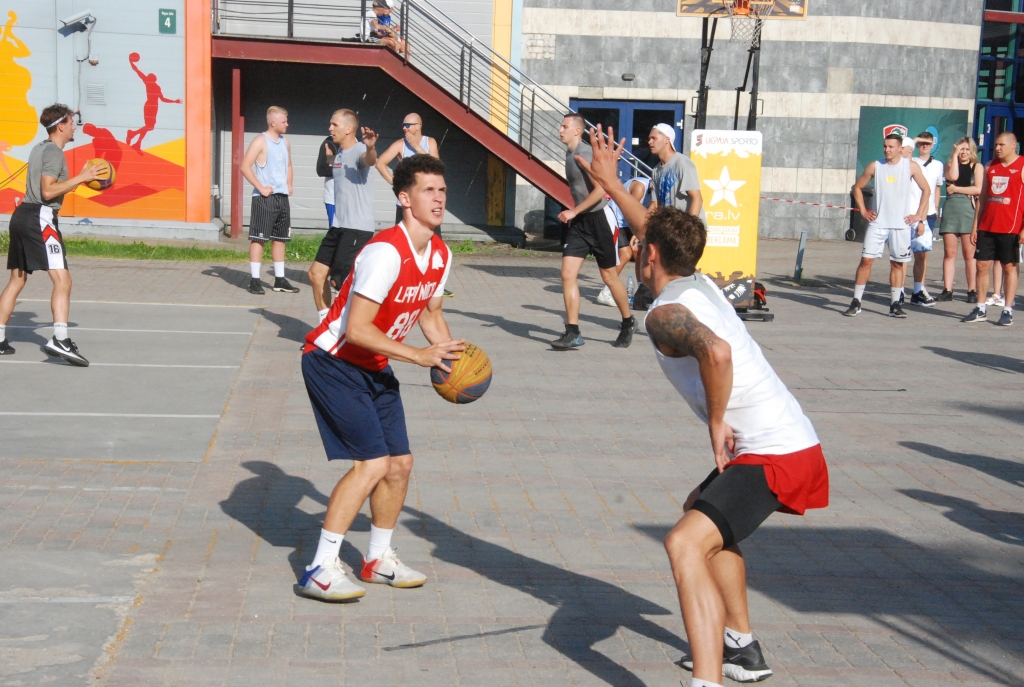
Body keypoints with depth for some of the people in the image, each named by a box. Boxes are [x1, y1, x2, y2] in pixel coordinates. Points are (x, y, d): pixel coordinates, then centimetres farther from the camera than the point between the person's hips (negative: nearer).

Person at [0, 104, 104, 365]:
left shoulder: (39, 148, 19)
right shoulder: (54, 152, -9)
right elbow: (48, 191, -18)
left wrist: (80, 179, 21)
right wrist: (80, 178, -14)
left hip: (22, 215, 10)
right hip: (40, 218, -10)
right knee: (62, 279, -16)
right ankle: (60, 340, -29)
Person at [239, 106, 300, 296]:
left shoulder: (285, 142, 13)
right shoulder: (260, 141, -9)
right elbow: (245, 166, -16)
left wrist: (289, 184, 13)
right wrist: (260, 187, -17)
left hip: (282, 197, 7)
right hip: (265, 198, -7)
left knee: (280, 238, 11)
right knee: (258, 238, -5)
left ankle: (279, 280, 18)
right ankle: (254, 280, -3)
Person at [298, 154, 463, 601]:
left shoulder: (441, 255, 1)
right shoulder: (387, 252, -27)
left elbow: (430, 313, 18)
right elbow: (355, 329, -30)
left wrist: (454, 358, 1)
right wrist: (420, 356, -28)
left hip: (375, 368, 9)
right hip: (333, 362, -9)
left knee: (400, 463, 8)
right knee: (373, 462, -18)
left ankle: (378, 559, 26)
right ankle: (320, 571, -12)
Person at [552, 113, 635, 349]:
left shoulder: (585, 154, -16)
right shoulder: (570, 154, 11)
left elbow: (600, 190, -23)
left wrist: (574, 211, -21)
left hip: (599, 219, -8)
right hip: (579, 222, 8)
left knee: (609, 277, 6)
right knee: (568, 274, -5)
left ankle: (628, 323, 26)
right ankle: (573, 332, -5)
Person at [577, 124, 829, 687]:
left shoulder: (664, 313, -12)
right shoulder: (700, 285, 16)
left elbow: (716, 352, -35)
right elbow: (657, 232, 37)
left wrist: (718, 423, -22)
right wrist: (610, 183, 44)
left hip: (773, 456, -10)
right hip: (796, 445, 10)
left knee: (685, 543, -24)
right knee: (704, 514, 32)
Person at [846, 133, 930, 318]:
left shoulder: (911, 167, 0)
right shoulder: (875, 166, 2)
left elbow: (926, 190, 9)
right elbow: (857, 187, 11)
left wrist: (918, 215, 3)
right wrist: (863, 211, 3)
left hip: (901, 225, 0)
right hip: (877, 223, 0)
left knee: (898, 263, 4)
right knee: (866, 259, -6)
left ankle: (895, 305, 12)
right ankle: (856, 302, -2)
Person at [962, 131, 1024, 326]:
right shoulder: (991, 167, 13)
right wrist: (975, 226, 11)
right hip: (987, 227, 5)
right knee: (982, 265, 4)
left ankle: (1008, 311, 6)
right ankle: (980, 309, 11)